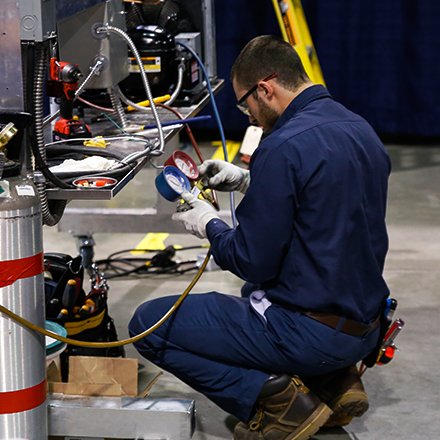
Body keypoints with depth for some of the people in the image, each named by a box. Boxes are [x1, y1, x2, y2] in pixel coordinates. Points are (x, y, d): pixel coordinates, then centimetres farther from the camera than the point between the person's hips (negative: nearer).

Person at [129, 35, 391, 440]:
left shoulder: (284, 146, -21)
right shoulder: (359, 129, 6)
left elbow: (252, 262, -17)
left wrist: (210, 225, 2)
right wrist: (249, 182, 17)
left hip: (311, 333, -9)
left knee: (149, 325, -1)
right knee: (257, 293, 40)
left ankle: (272, 399, -8)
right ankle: (334, 380, 16)